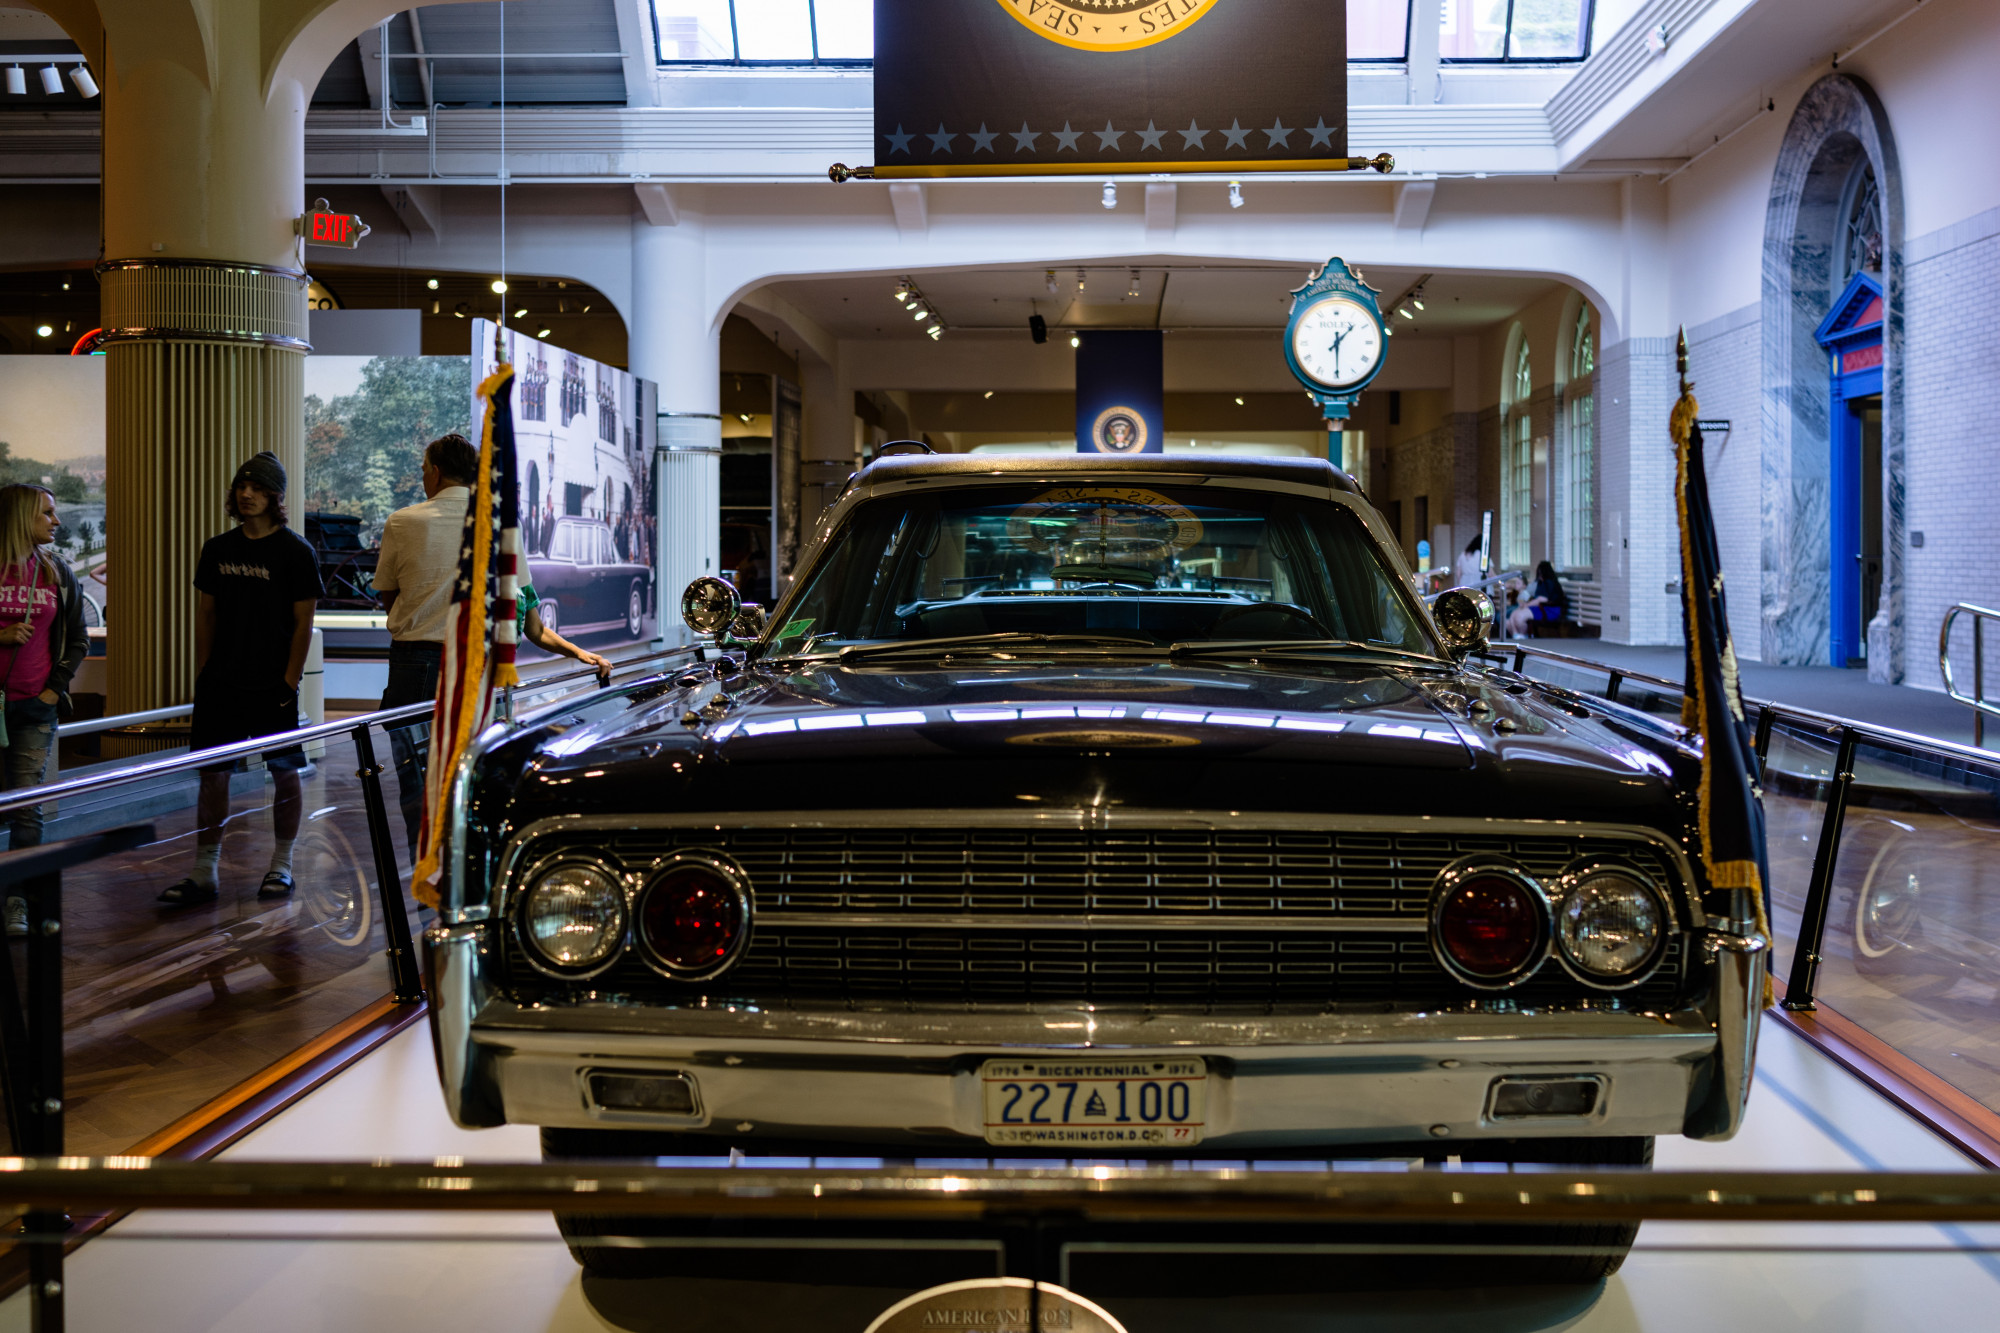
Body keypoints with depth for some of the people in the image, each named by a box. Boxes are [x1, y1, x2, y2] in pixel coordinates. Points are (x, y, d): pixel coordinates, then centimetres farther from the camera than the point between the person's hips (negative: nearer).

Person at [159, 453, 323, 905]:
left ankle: (281, 867, 18)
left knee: (285, 774, 5)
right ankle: (205, 873, 9)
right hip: (221, 682, 4)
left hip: (273, 683, -4)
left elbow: (303, 623, -6)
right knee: (212, 774, 4)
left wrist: (290, 682, -11)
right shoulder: (217, 549, 8)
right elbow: (206, 614, 13)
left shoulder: (296, 552, -4)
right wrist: (203, 675, 7)